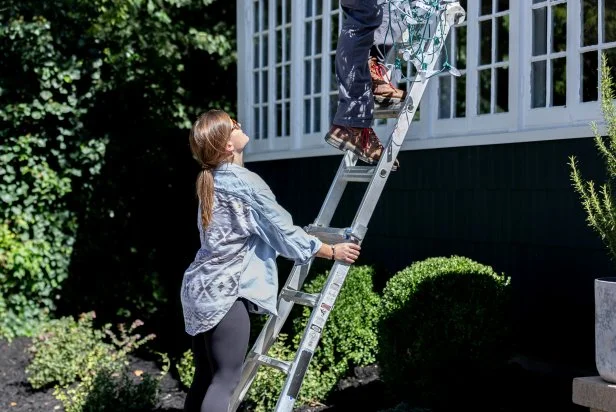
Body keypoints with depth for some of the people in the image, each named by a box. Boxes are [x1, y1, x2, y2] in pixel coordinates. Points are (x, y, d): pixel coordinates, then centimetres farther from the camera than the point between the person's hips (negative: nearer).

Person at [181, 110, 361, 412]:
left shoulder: (211, 181, 12)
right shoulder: (247, 183, -13)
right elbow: (284, 233, -9)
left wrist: (306, 236, 32)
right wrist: (333, 251, 3)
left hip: (199, 288, 8)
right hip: (225, 293, -8)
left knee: (205, 378, 13)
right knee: (226, 380, -5)